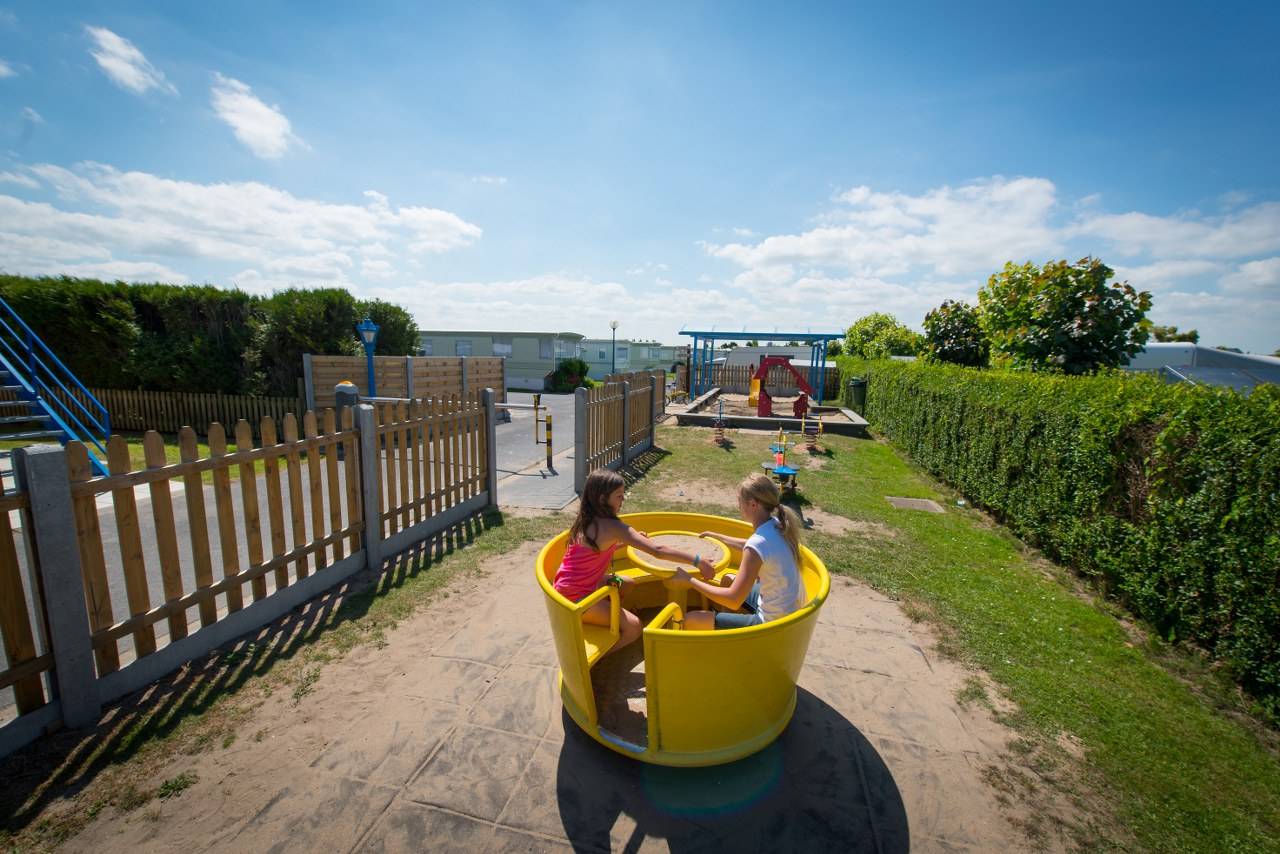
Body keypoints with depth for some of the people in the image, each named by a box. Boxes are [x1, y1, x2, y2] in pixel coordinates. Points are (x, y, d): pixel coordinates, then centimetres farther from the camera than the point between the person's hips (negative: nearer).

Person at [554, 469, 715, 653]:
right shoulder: (612, 526, -23)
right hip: (575, 596, -9)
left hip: (568, 586, 9)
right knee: (633, 626, -12)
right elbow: (657, 550, -27)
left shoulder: (588, 520, 2)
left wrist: (629, 540, 5)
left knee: (627, 584, 20)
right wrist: (697, 560, -23)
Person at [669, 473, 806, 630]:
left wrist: (690, 581, -18)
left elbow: (734, 601, -27)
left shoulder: (758, 543, -29)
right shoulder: (777, 526, -4)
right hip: (790, 610, 9)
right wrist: (716, 536, 25)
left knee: (691, 621, -8)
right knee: (728, 580, 28)